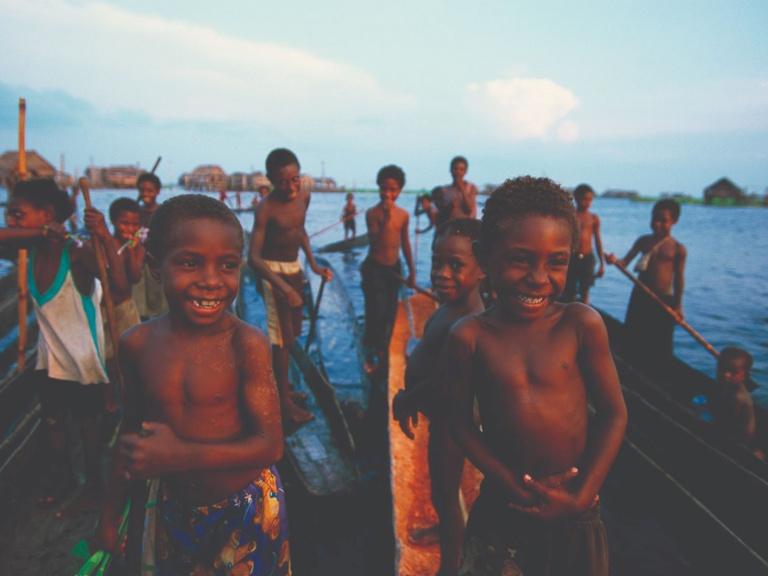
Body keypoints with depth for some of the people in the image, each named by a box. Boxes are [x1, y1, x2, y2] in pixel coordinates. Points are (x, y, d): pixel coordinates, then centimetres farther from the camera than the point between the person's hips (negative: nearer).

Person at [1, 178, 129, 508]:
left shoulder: (76, 253, -24)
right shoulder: (33, 246, -7)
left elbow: (121, 289, -37)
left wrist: (106, 239, -47)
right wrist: (42, 232, -30)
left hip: (82, 358, -5)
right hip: (50, 356, 5)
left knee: (87, 422, 13)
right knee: (51, 420, 20)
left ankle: (93, 480, 34)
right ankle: (59, 476, 42)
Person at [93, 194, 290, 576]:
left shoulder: (246, 344, -22)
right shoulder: (136, 344, -9)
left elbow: (270, 444, -21)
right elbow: (132, 433, 4)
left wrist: (182, 455, -30)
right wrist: (110, 515, 12)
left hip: (248, 513, -3)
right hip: (174, 511, 4)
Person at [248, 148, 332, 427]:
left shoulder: (304, 196, -3)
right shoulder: (266, 208, -23)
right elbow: (254, 257, -28)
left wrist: (313, 263, 6)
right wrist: (283, 287, -38)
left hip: (295, 267, 8)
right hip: (274, 270, -7)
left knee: (294, 331, 18)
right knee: (282, 337, -3)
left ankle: (283, 385, 36)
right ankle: (285, 402, 10)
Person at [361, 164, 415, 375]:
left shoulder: (403, 214, 4)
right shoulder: (372, 213, -9)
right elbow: (374, 242, -19)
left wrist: (411, 272, 16)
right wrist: (386, 219, -27)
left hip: (394, 268, 5)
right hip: (375, 268, -4)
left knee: (390, 313, 9)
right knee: (376, 313, -6)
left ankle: (382, 353, 24)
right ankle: (371, 354, 12)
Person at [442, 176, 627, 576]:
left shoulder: (582, 324, -12)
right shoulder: (469, 337, -13)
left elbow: (613, 414, -5)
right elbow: (460, 420, -7)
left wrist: (581, 495, -11)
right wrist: (512, 484, -14)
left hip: (575, 515, 1)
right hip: (501, 512, 0)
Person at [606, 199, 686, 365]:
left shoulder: (678, 249, -6)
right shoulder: (643, 241, 2)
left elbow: (679, 277, -2)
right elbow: (625, 261, -1)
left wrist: (678, 305, -1)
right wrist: (614, 260, -25)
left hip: (664, 299, -3)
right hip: (640, 296, 3)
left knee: (660, 341, 4)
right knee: (634, 336, 11)